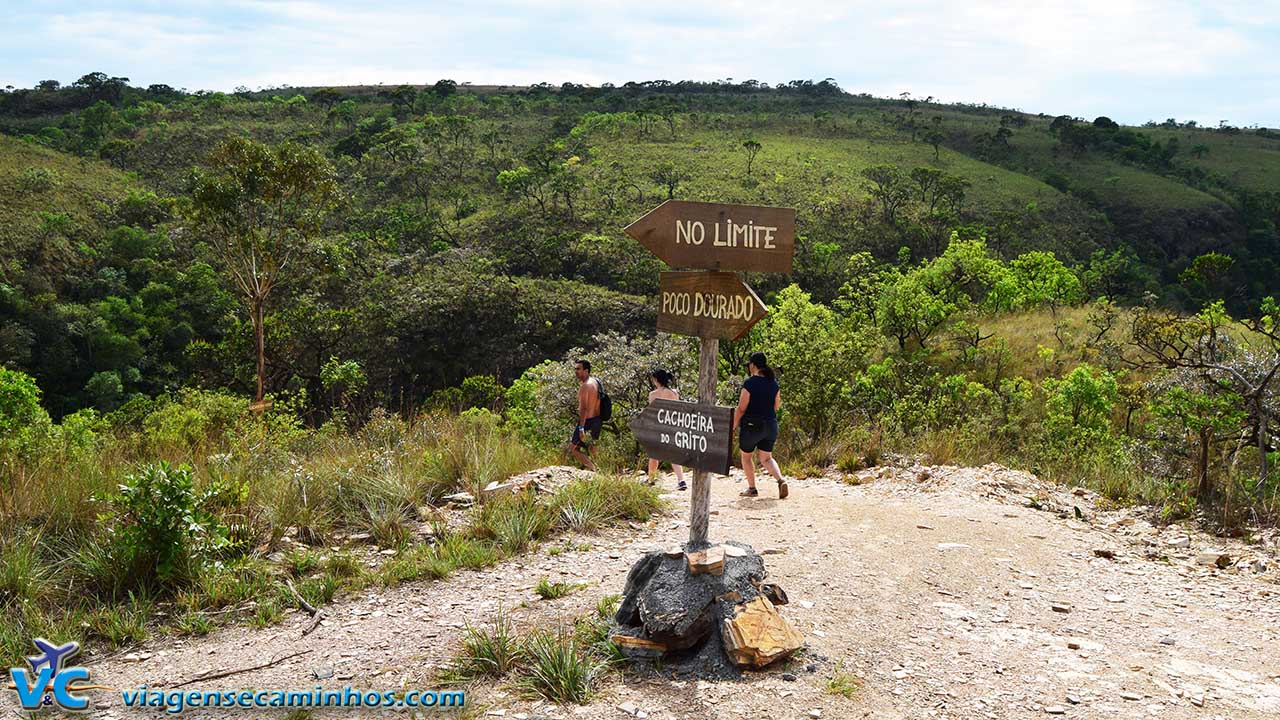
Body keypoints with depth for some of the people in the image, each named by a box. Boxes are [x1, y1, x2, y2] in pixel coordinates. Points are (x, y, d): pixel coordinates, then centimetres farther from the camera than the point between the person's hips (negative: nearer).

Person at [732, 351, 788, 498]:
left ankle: (752, 488, 17)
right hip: (770, 425, 5)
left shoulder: (750, 383, -15)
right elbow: (777, 406, 12)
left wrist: (734, 426, -4)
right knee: (766, 458, 14)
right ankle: (781, 480, -10)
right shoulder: (773, 382, 3)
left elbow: (741, 408, -14)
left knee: (746, 456, 14)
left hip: (751, 425, -5)